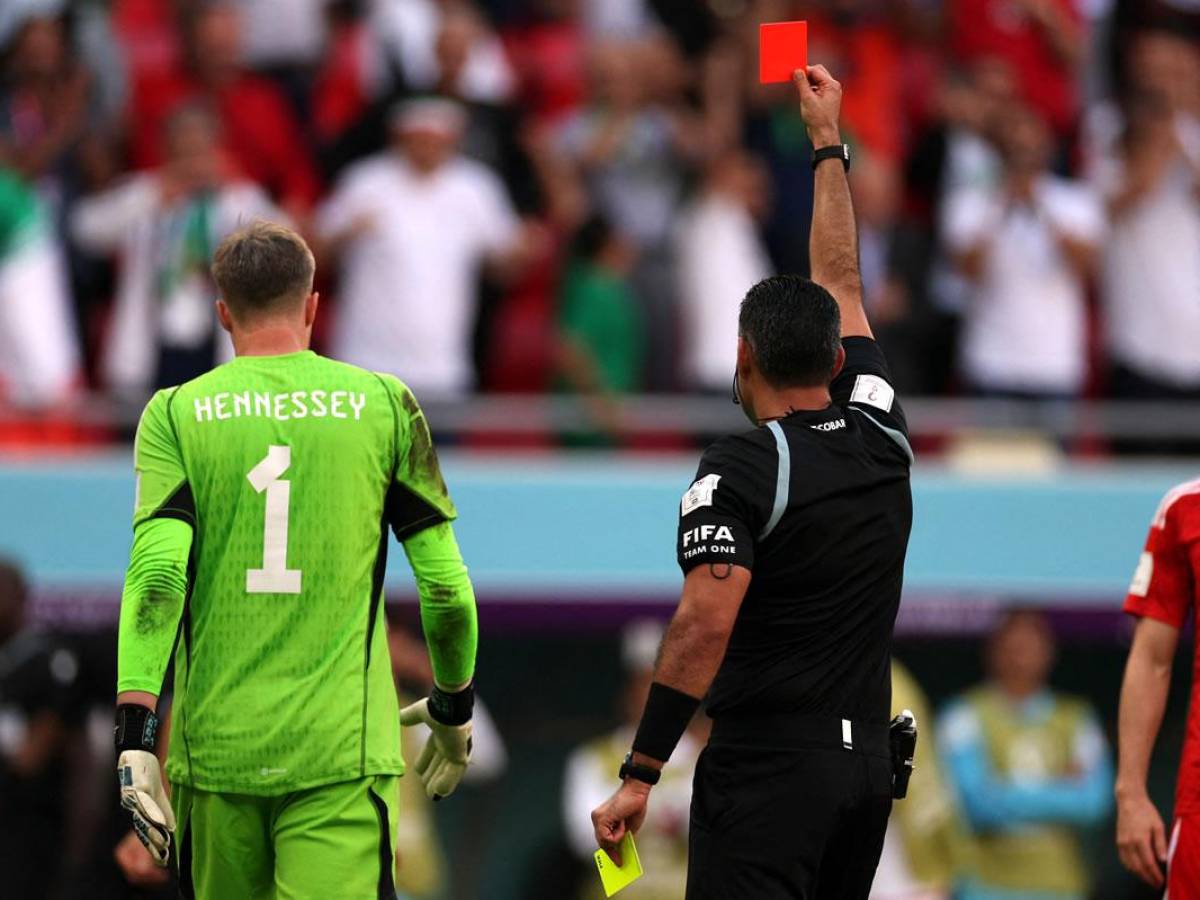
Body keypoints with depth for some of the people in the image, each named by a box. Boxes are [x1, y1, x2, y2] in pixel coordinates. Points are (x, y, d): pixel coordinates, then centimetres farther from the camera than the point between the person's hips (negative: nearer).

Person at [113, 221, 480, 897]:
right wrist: (454, 708, 22)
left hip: (214, 748, 1)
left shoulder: (176, 414, 3)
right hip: (342, 752, -1)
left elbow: (157, 575, -10)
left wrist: (135, 734, -12)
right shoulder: (383, 405, 4)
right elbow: (446, 585, 5)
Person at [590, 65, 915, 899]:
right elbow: (842, 284, 24)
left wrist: (639, 776, -19)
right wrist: (829, 143, 36)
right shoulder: (882, 442, 9)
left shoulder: (741, 469, -9)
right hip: (869, 761, 7)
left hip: (769, 768, -7)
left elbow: (706, 622, -20)